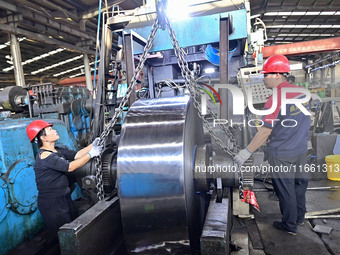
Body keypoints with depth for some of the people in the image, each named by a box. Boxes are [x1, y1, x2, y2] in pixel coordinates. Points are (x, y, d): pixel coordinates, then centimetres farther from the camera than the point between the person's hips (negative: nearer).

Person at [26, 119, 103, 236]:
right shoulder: (44, 156, -22)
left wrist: (92, 145, -9)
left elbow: (76, 155, 2)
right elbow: (70, 167, -26)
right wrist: (91, 154, -22)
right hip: (51, 202, -8)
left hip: (64, 196, 8)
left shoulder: (57, 151, 5)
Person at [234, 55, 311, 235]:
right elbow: (298, 122, 12)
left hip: (282, 154, -8)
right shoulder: (302, 92, 2)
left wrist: (247, 152, -17)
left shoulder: (275, 99, -23)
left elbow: (265, 131, -23)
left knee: (285, 189, 9)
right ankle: (299, 217, 41)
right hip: (301, 150, 8)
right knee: (299, 183, 22)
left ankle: (290, 226, 26)